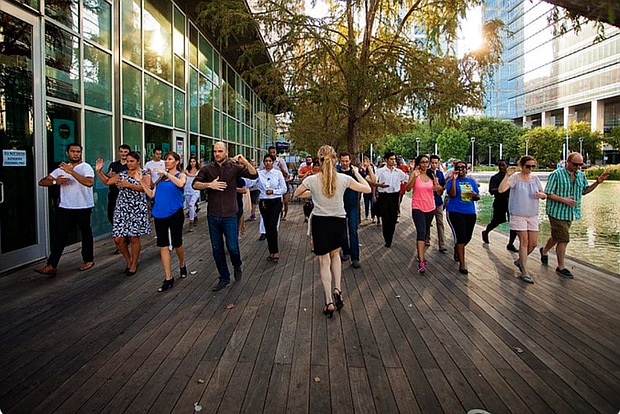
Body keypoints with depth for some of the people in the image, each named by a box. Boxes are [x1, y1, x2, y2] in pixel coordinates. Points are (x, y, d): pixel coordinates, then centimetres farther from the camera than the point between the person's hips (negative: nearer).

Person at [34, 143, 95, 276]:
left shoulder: (86, 167, -4)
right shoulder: (61, 168, 12)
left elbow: (89, 182, -25)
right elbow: (42, 182, 8)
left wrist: (71, 172, -27)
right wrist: (56, 181, -13)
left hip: (83, 208, -4)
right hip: (65, 208, 4)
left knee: (86, 234, 8)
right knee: (60, 236, 1)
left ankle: (89, 260, 25)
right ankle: (51, 266, 0)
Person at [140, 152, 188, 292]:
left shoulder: (181, 175, 0)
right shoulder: (160, 177, 13)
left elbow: (181, 184, -26)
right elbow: (152, 195, 8)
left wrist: (166, 173, -25)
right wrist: (142, 182, -1)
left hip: (175, 213, -4)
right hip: (160, 213, 4)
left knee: (176, 243, 6)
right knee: (163, 245, 2)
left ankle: (182, 265, 37)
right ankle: (168, 278, 8)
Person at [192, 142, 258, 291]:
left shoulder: (234, 167, -3)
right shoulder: (207, 169, 2)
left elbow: (254, 175, -11)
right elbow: (195, 184, -1)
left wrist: (245, 162, -25)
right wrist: (209, 185, -18)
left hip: (229, 215, -2)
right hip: (213, 215, 3)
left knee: (232, 247, 0)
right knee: (217, 249, 10)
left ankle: (237, 266, 34)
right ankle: (224, 278, 25)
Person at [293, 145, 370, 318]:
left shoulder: (312, 180, -12)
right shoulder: (344, 179, -11)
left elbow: (297, 194, 7)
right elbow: (367, 189, 1)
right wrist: (357, 173, 12)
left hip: (320, 221, -2)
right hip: (338, 221, 2)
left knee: (324, 261, 7)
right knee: (335, 253, 26)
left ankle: (329, 303, 7)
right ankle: (337, 289, 16)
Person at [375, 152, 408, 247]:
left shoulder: (399, 171, 9)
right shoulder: (380, 171, 1)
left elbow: (408, 179, 8)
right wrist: (379, 184, -24)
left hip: (394, 196, 3)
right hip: (384, 196, -3)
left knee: (393, 218, 5)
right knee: (385, 218, -1)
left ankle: (390, 239, 20)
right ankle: (387, 240, 10)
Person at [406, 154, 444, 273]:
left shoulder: (432, 175, 8)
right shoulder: (414, 174, -4)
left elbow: (439, 189, 15)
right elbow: (408, 188, -18)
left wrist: (438, 187, -8)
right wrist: (414, 176, -29)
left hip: (430, 208, 5)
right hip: (418, 208, -5)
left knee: (425, 233, 14)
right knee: (421, 232, -15)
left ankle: (420, 255, 30)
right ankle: (421, 262, -18)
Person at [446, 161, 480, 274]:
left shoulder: (472, 181, 13)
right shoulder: (452, 181, -1)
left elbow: (478, 197, 14)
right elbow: (452, 194, -18)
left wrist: (475, 195, -10)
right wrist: (454, 179, -20)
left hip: (470, 212, 5)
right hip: (455, 212, -5)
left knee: (467, 237, 12)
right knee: (461, 237, -11)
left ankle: (456, 249, 44)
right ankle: (462, 264, -2)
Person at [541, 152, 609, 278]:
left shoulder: (581, 175, 8)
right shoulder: (556, 175, -13)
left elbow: (584, 191, 19)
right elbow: (548, 194, -13)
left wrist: (597, 182, 6)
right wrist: (564, 200, -22)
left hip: (571, 213, 7)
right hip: (557, 212, -7)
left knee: (557, 237, 18)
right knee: (563, 240, -4)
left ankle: (544, 250, 44)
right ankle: (561, 267, 8)